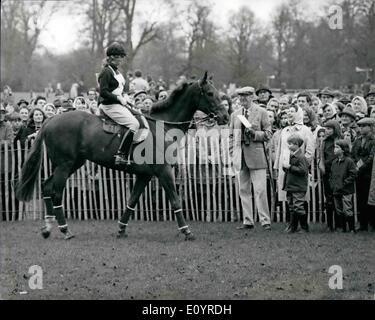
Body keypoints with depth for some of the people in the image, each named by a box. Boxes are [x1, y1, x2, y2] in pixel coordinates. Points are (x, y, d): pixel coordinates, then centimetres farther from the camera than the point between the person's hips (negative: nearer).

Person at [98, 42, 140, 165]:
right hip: (110, 105, -10)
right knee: (134, 124, -23)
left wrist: (124, 98, 9)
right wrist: (119, 98, -17)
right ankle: (121, 155, -27)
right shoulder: (106, 72, -12)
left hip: (118, 104, 10)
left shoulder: (116, 71, 17)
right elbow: (103, 92, -20)